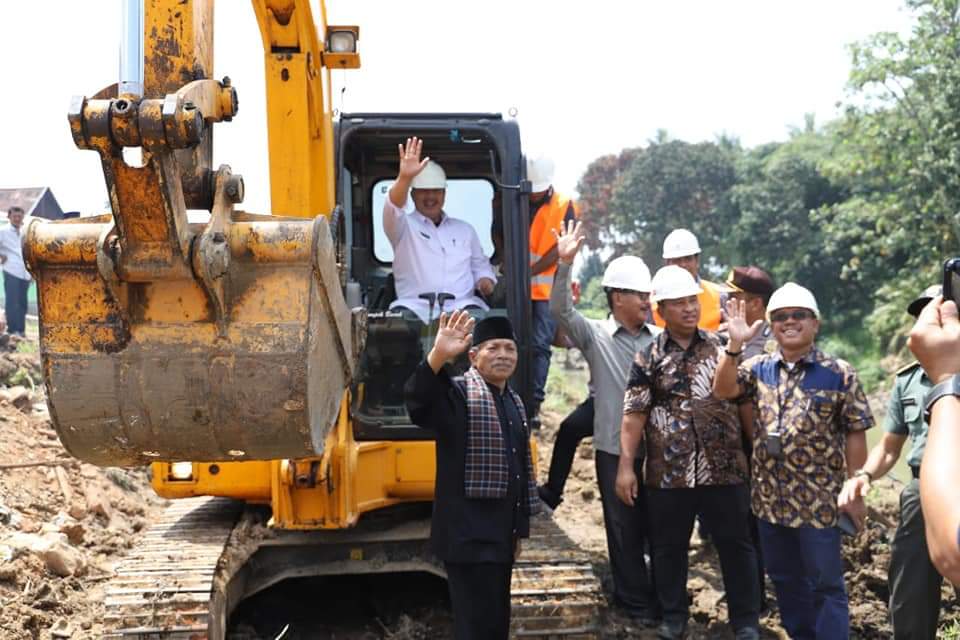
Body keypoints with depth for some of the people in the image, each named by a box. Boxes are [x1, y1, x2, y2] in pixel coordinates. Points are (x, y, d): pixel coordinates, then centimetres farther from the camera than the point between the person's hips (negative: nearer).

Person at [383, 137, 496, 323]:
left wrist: (485, 279, 3)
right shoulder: (404, 226, 12)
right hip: (415, 305, -2)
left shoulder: (465, 229, 27)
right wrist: (404, 178, -31)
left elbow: (480, 264, 30)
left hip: (460, 305, 2)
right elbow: (392, 208, -10)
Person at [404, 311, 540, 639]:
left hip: (501, 535, 9)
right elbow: (418, 403, -35)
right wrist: (438, 355, -52)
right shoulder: (458, 394, -12)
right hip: (470, 536, -8)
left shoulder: (514, 401, 13)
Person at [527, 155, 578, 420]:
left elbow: (560, 249, -5)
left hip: (546, 289, -2)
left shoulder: (564, 206, 0)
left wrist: (527, 272, -12)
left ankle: (534, 403, -4)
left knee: (540, 345, -6)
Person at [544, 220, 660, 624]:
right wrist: (565, 265, -29)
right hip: (615, 448, -2)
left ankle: (665, 595, 31)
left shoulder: (659, 339, 3)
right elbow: (560, 310, -17)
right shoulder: (595, 336, -4)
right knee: (625, 529, 7)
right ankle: (637, 601, 23)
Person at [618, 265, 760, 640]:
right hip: (667, 472, 0)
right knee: (668, 548, 11)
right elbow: (634, 415, -2)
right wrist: (626, 466, -6)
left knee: (735, 545, 6)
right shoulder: (648, 358, 1)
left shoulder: (722, 347, 3)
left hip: (723, 468, 0)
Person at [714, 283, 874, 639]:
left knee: (825, 583, 4)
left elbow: (855, 434, -5)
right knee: (785, 580, 17)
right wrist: (735, 345, -22)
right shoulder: (759, 368, 4)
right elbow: (722, 390, -10)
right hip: (770, 498, 5)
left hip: (819, 500, -4)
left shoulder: (839, 374, -7)